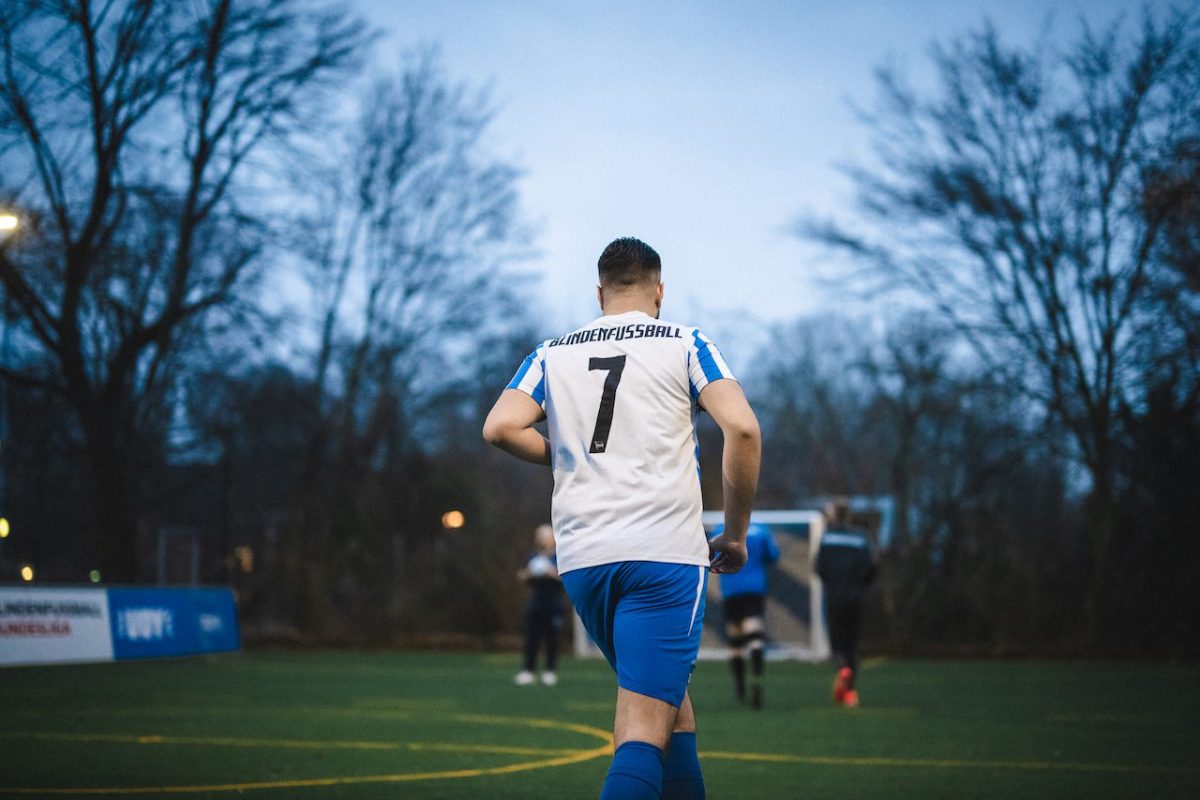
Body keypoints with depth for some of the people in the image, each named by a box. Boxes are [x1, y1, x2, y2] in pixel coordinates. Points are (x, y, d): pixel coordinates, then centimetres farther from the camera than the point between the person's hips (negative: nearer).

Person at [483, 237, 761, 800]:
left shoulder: (552, 354, 15)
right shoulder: (685, 345, 7)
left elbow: (499, 428, -1)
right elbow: (741, 428, -6)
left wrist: (566, 456, 17)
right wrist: (735, 534, 3)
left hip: (581, 558, 4)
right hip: (664, 548, -4)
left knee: (668, 697, 22)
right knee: (645, 725, -10)